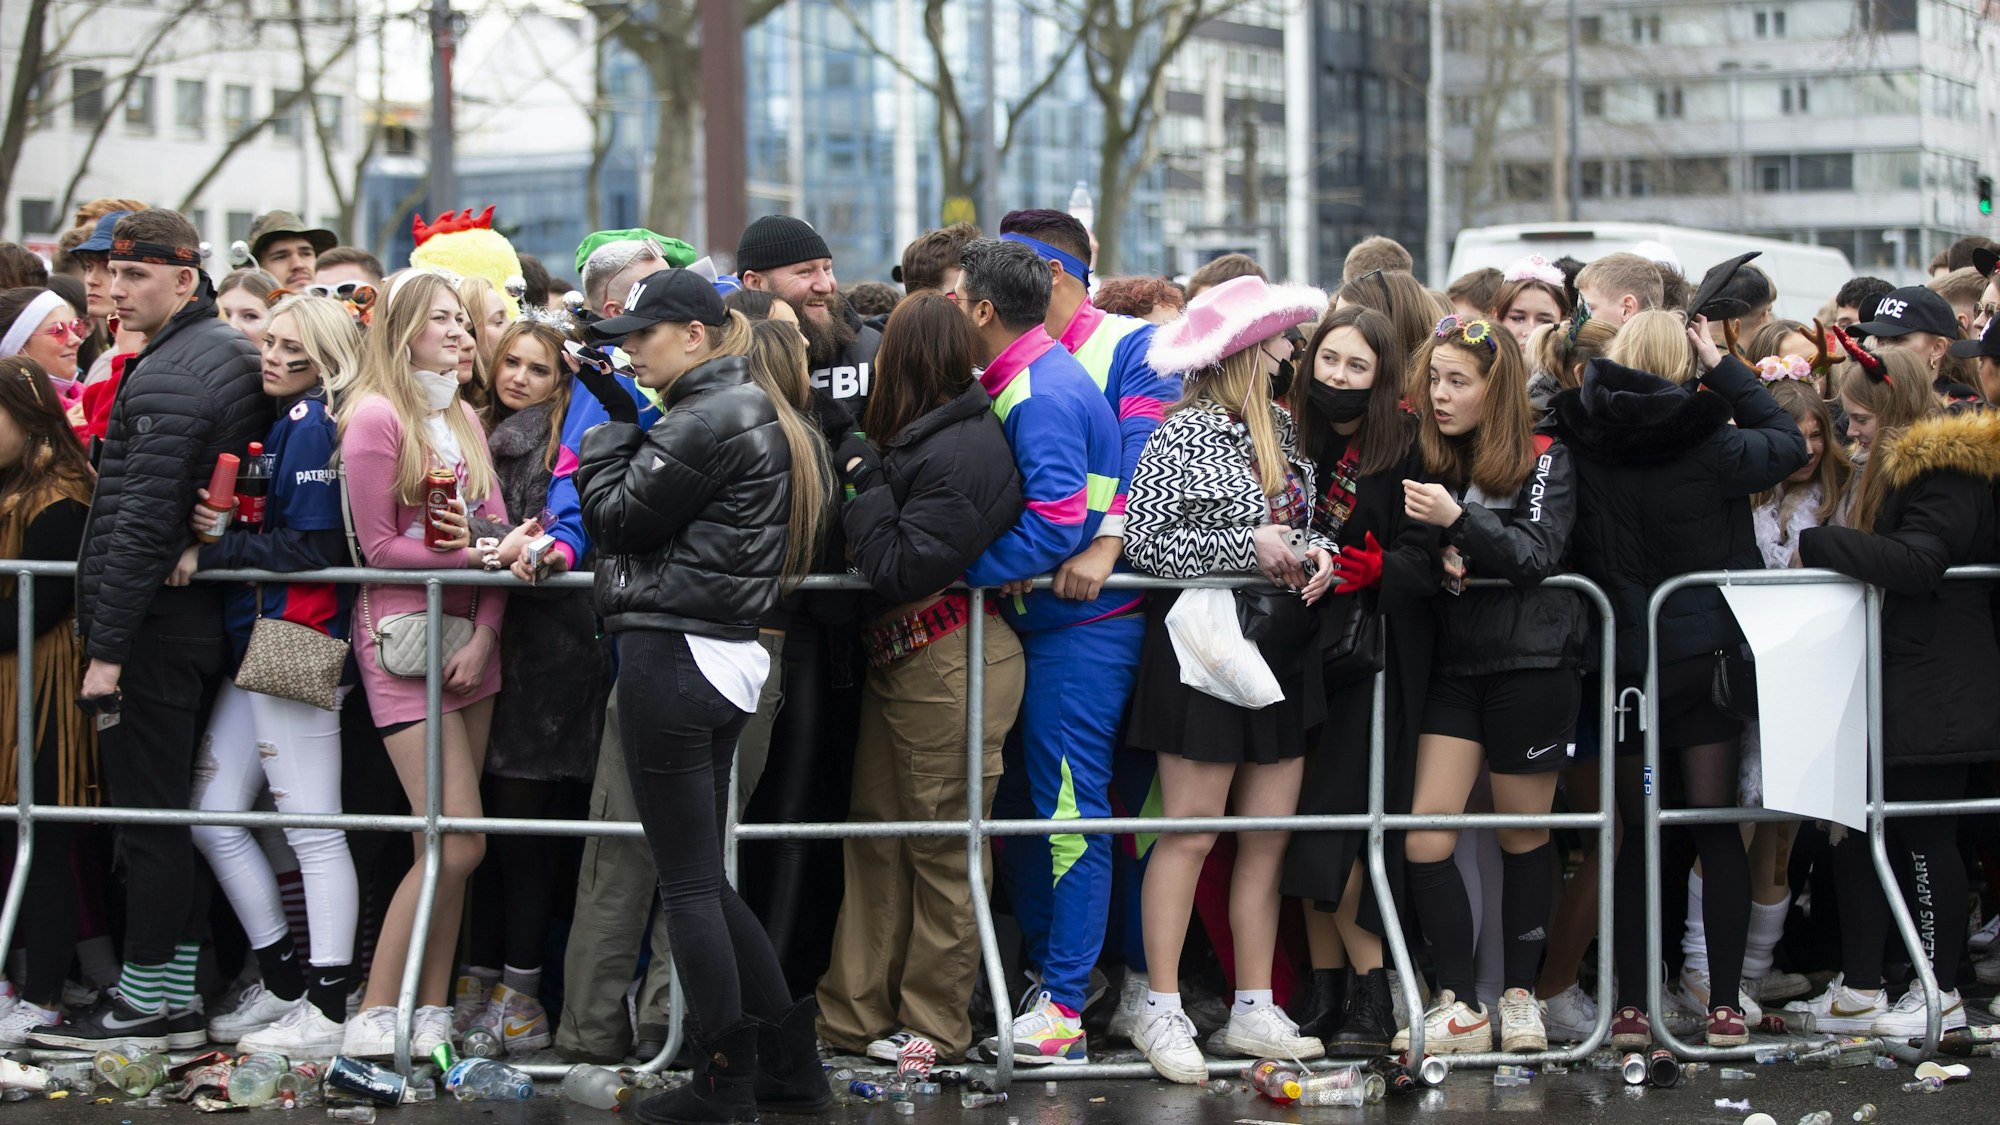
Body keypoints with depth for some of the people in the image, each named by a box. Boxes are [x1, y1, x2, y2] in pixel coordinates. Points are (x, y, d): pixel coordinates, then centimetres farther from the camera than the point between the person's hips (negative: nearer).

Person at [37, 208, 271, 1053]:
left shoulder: (166, 378, -17)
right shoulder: (238, 356, 13)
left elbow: (141, 524, -21)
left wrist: (106, 648, -20)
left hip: (156, 625, -9)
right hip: (213, 618, 9)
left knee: (147, 812, -4)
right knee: (180, 809, 13)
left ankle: (145, 999, 0)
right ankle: (182, 992, 18)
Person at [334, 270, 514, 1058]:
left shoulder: (464, 418, 14)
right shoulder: (376, 416, -8)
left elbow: (495, 535, 7)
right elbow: (381, 548, -10)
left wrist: (484, 635, -6)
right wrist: (478, 552, -14)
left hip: (468, 634, 7)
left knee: (454, 844, 4)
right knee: (458, 842, -12)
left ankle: (431, 1008, 10)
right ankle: (374, 1014, -4)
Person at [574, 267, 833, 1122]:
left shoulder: (707, 419, -15)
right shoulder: (758, 413, 17)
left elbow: (617, 516, -10)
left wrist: (610, 433, 3)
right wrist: (627, 427, 10)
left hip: (671, 653, -10)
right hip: (725, 658, 10)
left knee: (687, 881, -3)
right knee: (705, 878, 16)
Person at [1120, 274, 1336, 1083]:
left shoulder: (1282, 429, 12)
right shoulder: (1184, 436, -10)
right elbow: (1144, 542, -15)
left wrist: (1315, 553, -2)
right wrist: (1249, 546, -15)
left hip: (1280, 645, 7)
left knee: (1269, 835, 7)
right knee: (1191, 831, -4)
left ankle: (1254, 1010, 15)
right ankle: (1162, 1010, 2)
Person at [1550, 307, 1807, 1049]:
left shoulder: (1583, 444, -6)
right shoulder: (1709, 445, -12)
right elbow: (1788, 443, 5)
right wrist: (1723, 368, 7)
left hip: (1621, 655, 2)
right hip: (1704, 653, -2)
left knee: (1637, 833, 10)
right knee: (1716, 825, 6)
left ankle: (1630, 1006, 6)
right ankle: (1724, 1004, 4)